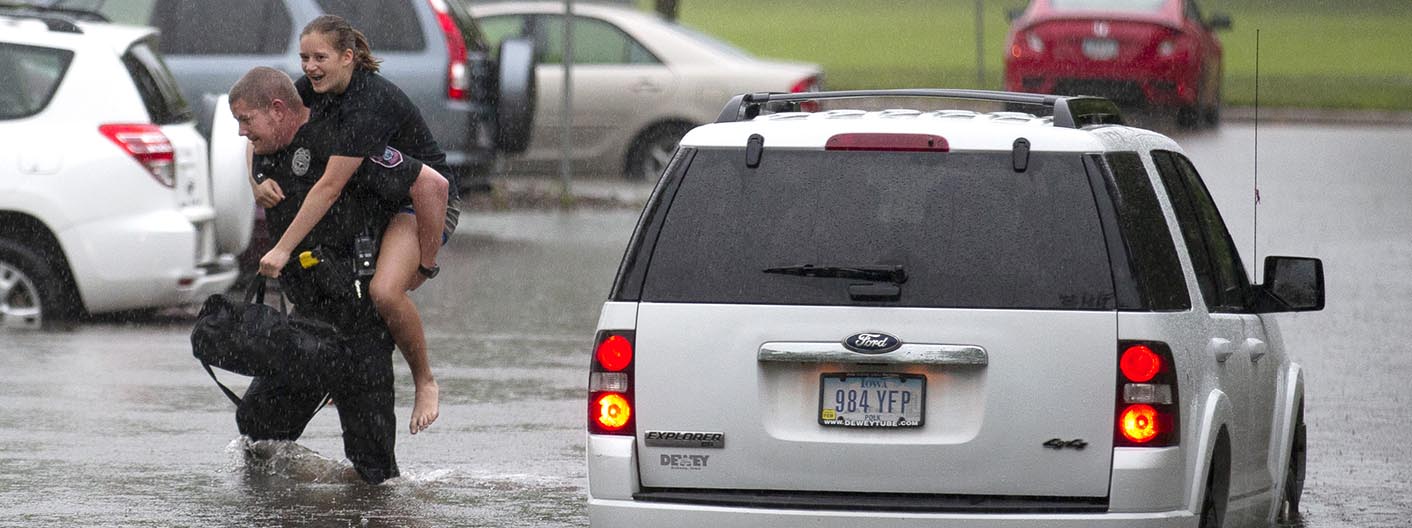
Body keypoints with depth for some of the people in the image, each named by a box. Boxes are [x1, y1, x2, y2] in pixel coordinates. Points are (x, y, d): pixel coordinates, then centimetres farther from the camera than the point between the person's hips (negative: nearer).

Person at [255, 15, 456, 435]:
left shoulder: (371, 104, -31)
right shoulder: (315, 88, -6)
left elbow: (330, 187, -33)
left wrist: (283, 250, -33)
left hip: (423, 202, -9)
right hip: (373, 199, 9)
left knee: (385, 291, -30)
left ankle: (426, 383, -9)